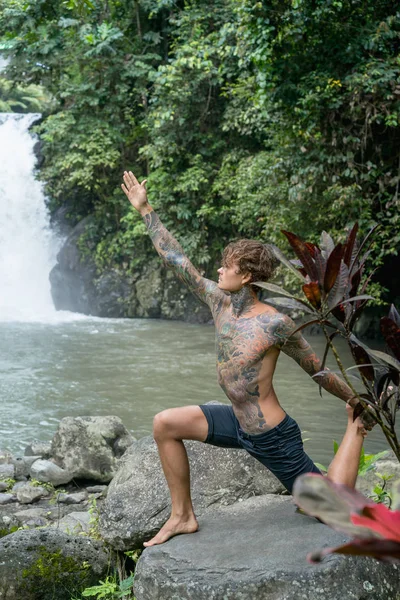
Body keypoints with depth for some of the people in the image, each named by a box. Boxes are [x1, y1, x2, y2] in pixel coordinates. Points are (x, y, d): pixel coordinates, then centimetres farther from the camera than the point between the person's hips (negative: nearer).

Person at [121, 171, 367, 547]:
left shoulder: (274, 324, -22)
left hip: (271, 435, -6)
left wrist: (355, 402, -2)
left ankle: (356, 427, 22)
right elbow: (176, 260, 1)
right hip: (237, 424, 6)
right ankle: (183, 517, 6)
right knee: (166, 424, -4)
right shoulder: (219, 301, -4)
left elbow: (317, 370, -11)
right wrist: (145, 211, 4)